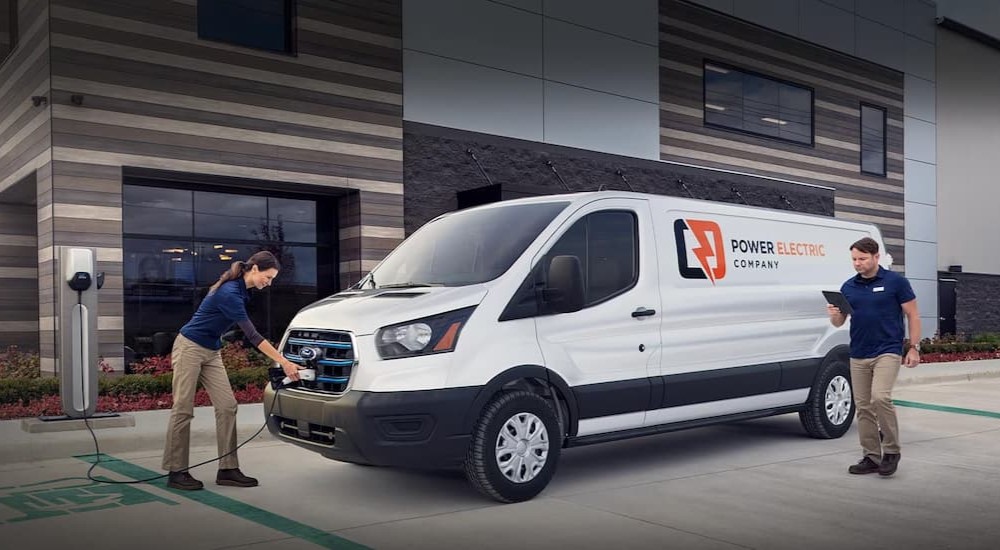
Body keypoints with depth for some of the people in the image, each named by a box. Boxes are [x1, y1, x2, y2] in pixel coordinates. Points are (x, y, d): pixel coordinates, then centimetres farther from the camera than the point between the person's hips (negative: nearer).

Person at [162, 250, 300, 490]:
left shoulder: (241, 290, 2)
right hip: (189, 349, -9)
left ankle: (228, 470, 3)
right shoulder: (230, 293, -25)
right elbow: (252, 335, -28)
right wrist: (284, 362, -28)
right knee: (183, 410, -2)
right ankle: (176, 472, 8)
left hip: (211, 352, 9)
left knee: (227, 406, 0)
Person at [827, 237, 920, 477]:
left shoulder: (895, 281, -4)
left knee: (880, 397, -21)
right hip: (858, 355, 5)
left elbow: (913, 316, -1)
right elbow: (839, 322, 12)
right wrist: (834, 314, -11)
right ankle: (872, 457, 15)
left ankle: (891, 451, -3)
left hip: (887, 352, -5)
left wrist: (914, 348, -7)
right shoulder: (848, 287, 8)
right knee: (863, 407, 6)